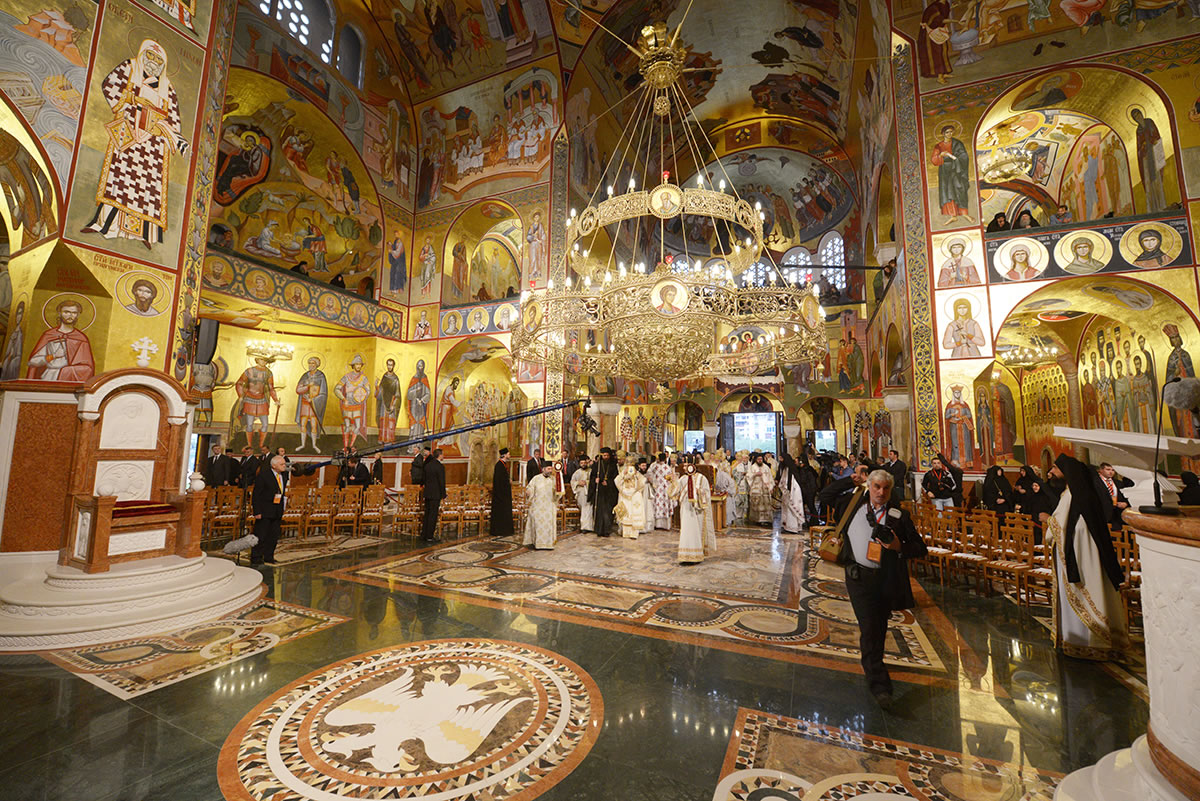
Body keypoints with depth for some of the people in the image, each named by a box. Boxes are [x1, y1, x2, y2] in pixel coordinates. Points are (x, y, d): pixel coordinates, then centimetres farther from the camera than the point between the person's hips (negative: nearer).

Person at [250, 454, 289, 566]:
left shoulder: (284, 475, 7)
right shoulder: (263, 475, -13)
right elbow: (256, 494, -12)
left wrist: (281, 510, 11)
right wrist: (257, 511, -16)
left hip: (277, 510, 6)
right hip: (264, 510, -6)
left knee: (274, 535, 11)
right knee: (260, 535, 1)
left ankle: (268, 557, 22)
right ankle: (256, 558, 13)